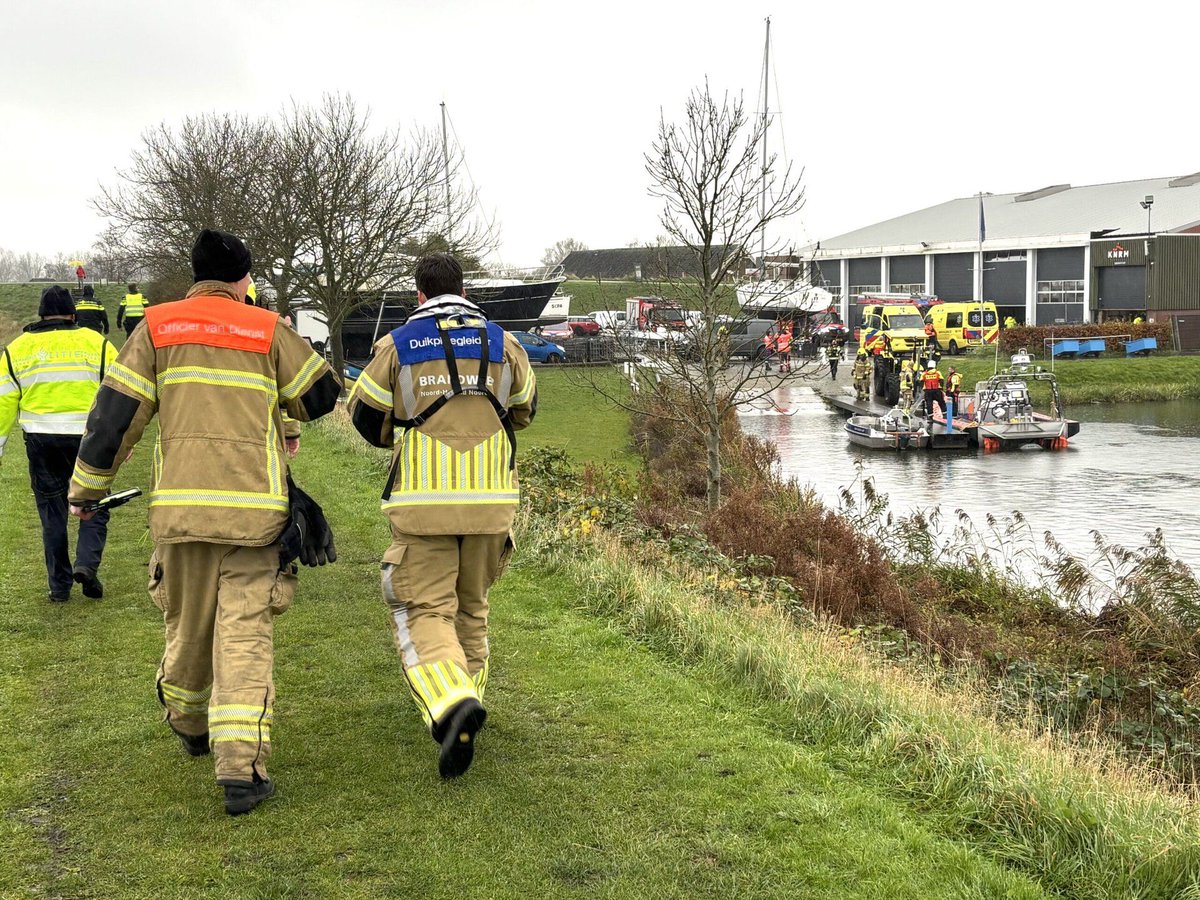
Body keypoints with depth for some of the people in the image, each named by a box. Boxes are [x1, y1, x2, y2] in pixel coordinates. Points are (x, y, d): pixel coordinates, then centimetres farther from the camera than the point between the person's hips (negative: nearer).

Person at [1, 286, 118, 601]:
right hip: (88, 437, -1)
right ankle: (87, 563, -10)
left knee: (51, 512, 11)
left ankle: (59, 585, 12)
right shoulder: (96, 343, 4)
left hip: (41, 441, 2)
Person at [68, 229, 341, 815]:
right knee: (244, 633, -1)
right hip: (254, 508, -1)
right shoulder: (268, 330, 6)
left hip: (180, 505, 2)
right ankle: (240, 767, -10)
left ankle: (189, 727, 41)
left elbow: (114, 413, 4)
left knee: (187, 624, 19)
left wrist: (86, 487, 13)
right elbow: (321, 395, 15)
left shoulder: (158, 327, 7)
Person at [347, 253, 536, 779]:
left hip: (423, 502, -3)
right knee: (470, 606, 19)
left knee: (424, 611, -1)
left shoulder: (397, 345, -1)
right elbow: (524, 409, 18)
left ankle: (450, 704, -24)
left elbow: (365, 416, 6)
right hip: (489, 500, 3)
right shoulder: (502, 343, 4)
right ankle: (464, 699, 28)